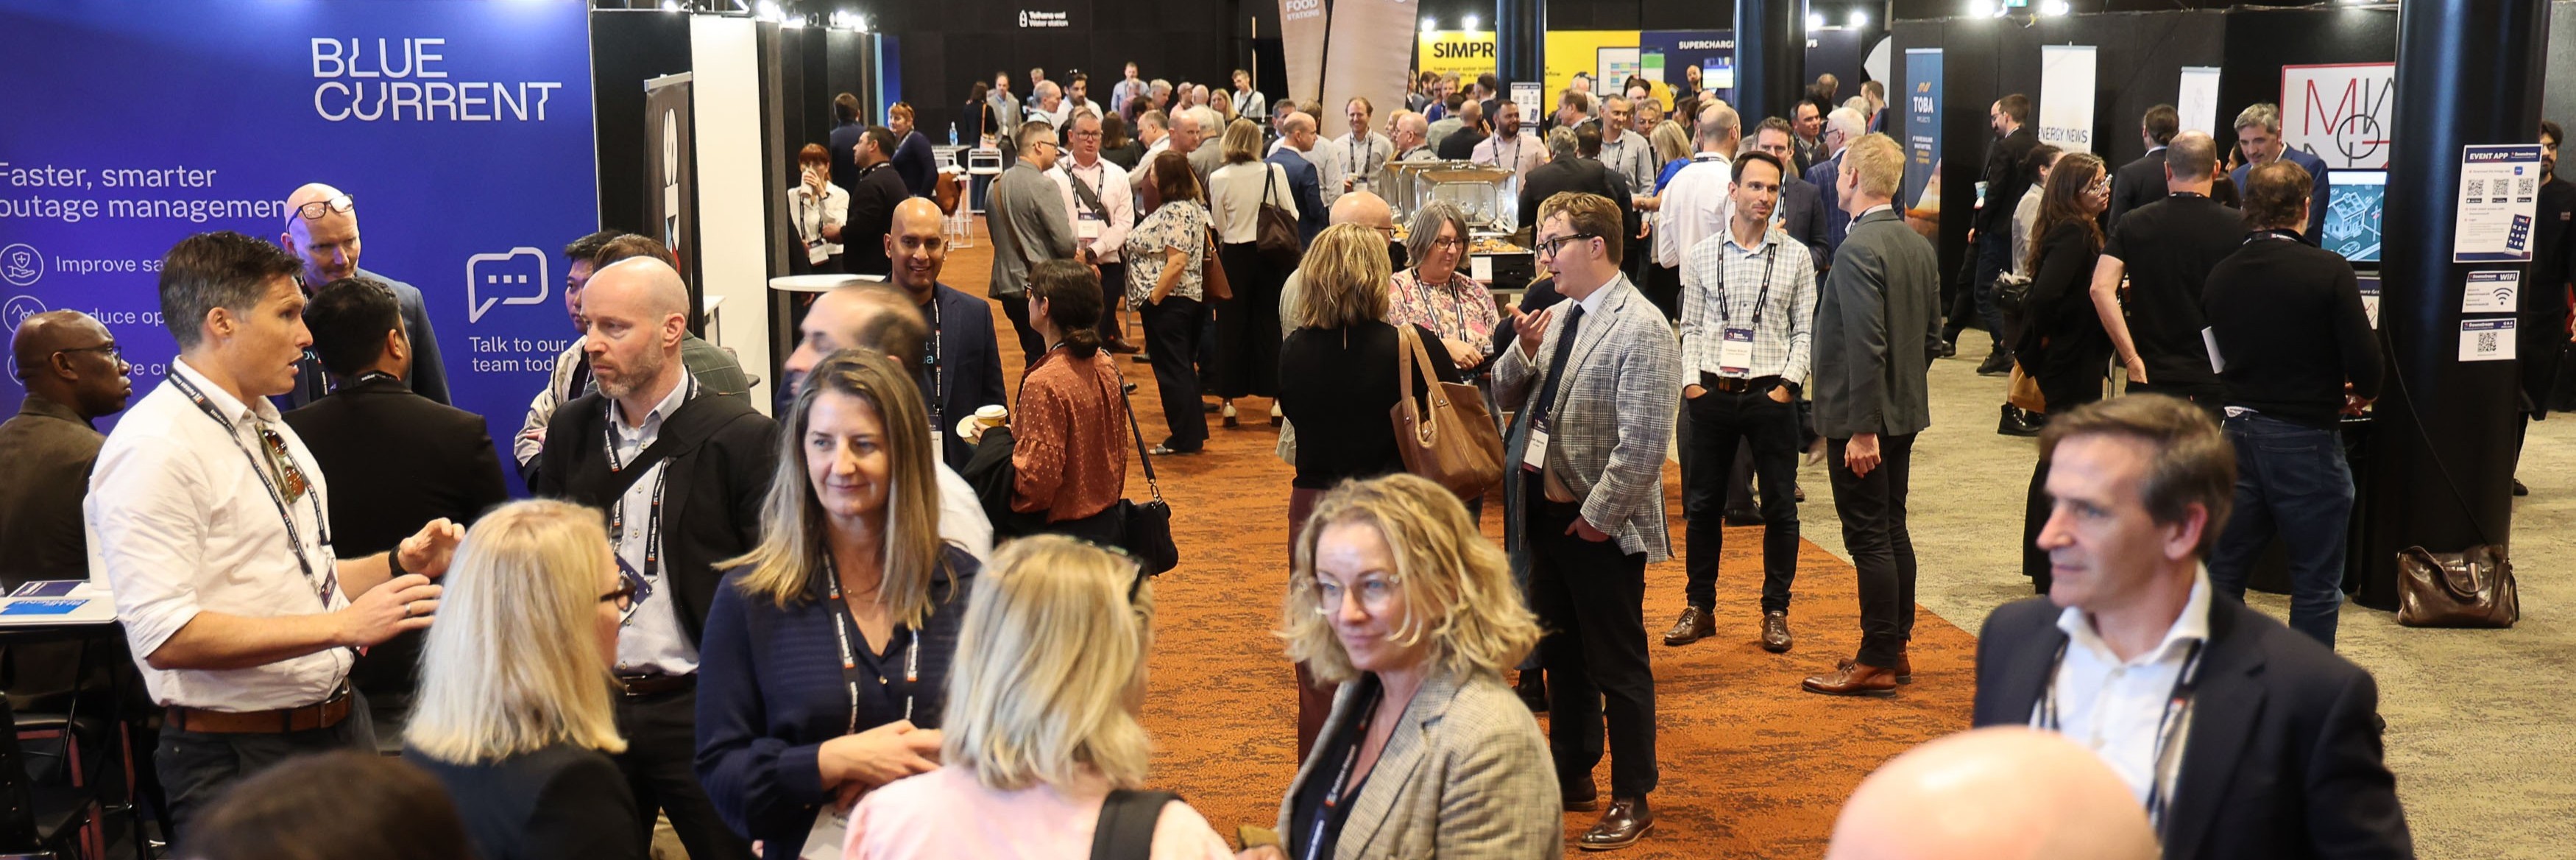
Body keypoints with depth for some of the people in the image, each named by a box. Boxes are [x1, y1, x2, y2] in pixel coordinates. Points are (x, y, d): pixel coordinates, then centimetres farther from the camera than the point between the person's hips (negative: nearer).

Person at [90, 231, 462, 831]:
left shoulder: (269, 427, 13)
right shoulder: (154, 449, -16)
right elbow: (166, 635, -24)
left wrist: (400, 563, 3)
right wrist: (344, 625, -25)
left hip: (342, 723, 8)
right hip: (239, 758, -8)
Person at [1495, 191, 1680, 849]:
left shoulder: (1641, 331, -18)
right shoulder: (1561, 316, 7)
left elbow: (1644, 446, -22)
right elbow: (1505, 396, 10)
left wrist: (1597, 516, -17)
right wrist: (1523, 352, -9)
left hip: (1600, 525, -8)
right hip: (1546, 512, 8)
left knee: (1618, 665, 5)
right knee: (1560, 653, 20)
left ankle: (1632, 800, 19)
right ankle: (1572, 776, 36)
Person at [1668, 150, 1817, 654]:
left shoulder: (1796, 257, 2)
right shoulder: (1704, 254, 5)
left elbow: (1805, 330, 2)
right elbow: (1691, 326, 6)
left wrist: (1787, 384, -9)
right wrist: (1690, 382, -4)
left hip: (1771, 393, -1)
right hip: (1712, 391, 1)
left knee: (1779, 507, 4)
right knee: (1703, 503, 8)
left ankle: (1776, 611, 15)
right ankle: (1699, 608, 20)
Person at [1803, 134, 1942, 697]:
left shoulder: (1858, 249, -20)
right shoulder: (1919, 245, 8)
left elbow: (1867, 347, -24)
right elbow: (1932, 337, 14)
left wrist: (1863, 428, -22)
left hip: (1862, 418, -9)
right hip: (1905, 411, 9)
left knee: (1869, 539, -3)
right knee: (1892, 530, 16)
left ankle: (1876, 664, 4)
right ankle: (1896, 649, 25)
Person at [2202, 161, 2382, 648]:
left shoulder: (2221, 275, 2)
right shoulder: (2328, 271, -12)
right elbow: (2365, 362, -15)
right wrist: (2362, 394, 8)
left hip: (2238, 431, 5)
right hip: (2305, 440, -5)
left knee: (2223, 572, 13)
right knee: (2316, 584, 8)